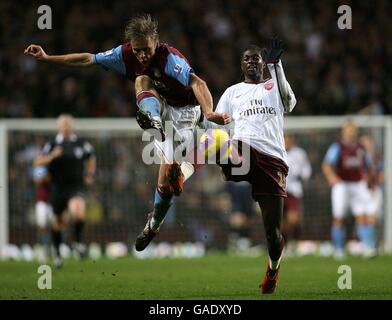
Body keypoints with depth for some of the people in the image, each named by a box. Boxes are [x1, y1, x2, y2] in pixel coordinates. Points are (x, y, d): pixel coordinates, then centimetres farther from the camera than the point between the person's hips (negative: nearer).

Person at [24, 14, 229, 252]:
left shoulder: (170, 58, -31)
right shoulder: (126, 54, -11)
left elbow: (197, 83, -45)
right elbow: (89, 59, -4)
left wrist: (209, 112, -63)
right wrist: (47, 58, -7)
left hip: (184, 112, -5)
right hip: (159, 109, 5)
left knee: (166, 175, -10)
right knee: (142, 80, -23)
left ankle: (154, 223, 11)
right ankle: (154, 123, -44)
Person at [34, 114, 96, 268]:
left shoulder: (81, 144, 3)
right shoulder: (52, 144, -1)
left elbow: (91, 158, 22)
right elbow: (38, 162, -10)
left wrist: (90, 175, 10)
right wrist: (52, 156, -26)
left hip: (76, 187, -1)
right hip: (58, 188, 1)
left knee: (77, 211, -30)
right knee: (59, 222, 11)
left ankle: (78, 241, -7)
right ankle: (57, 252, 33)